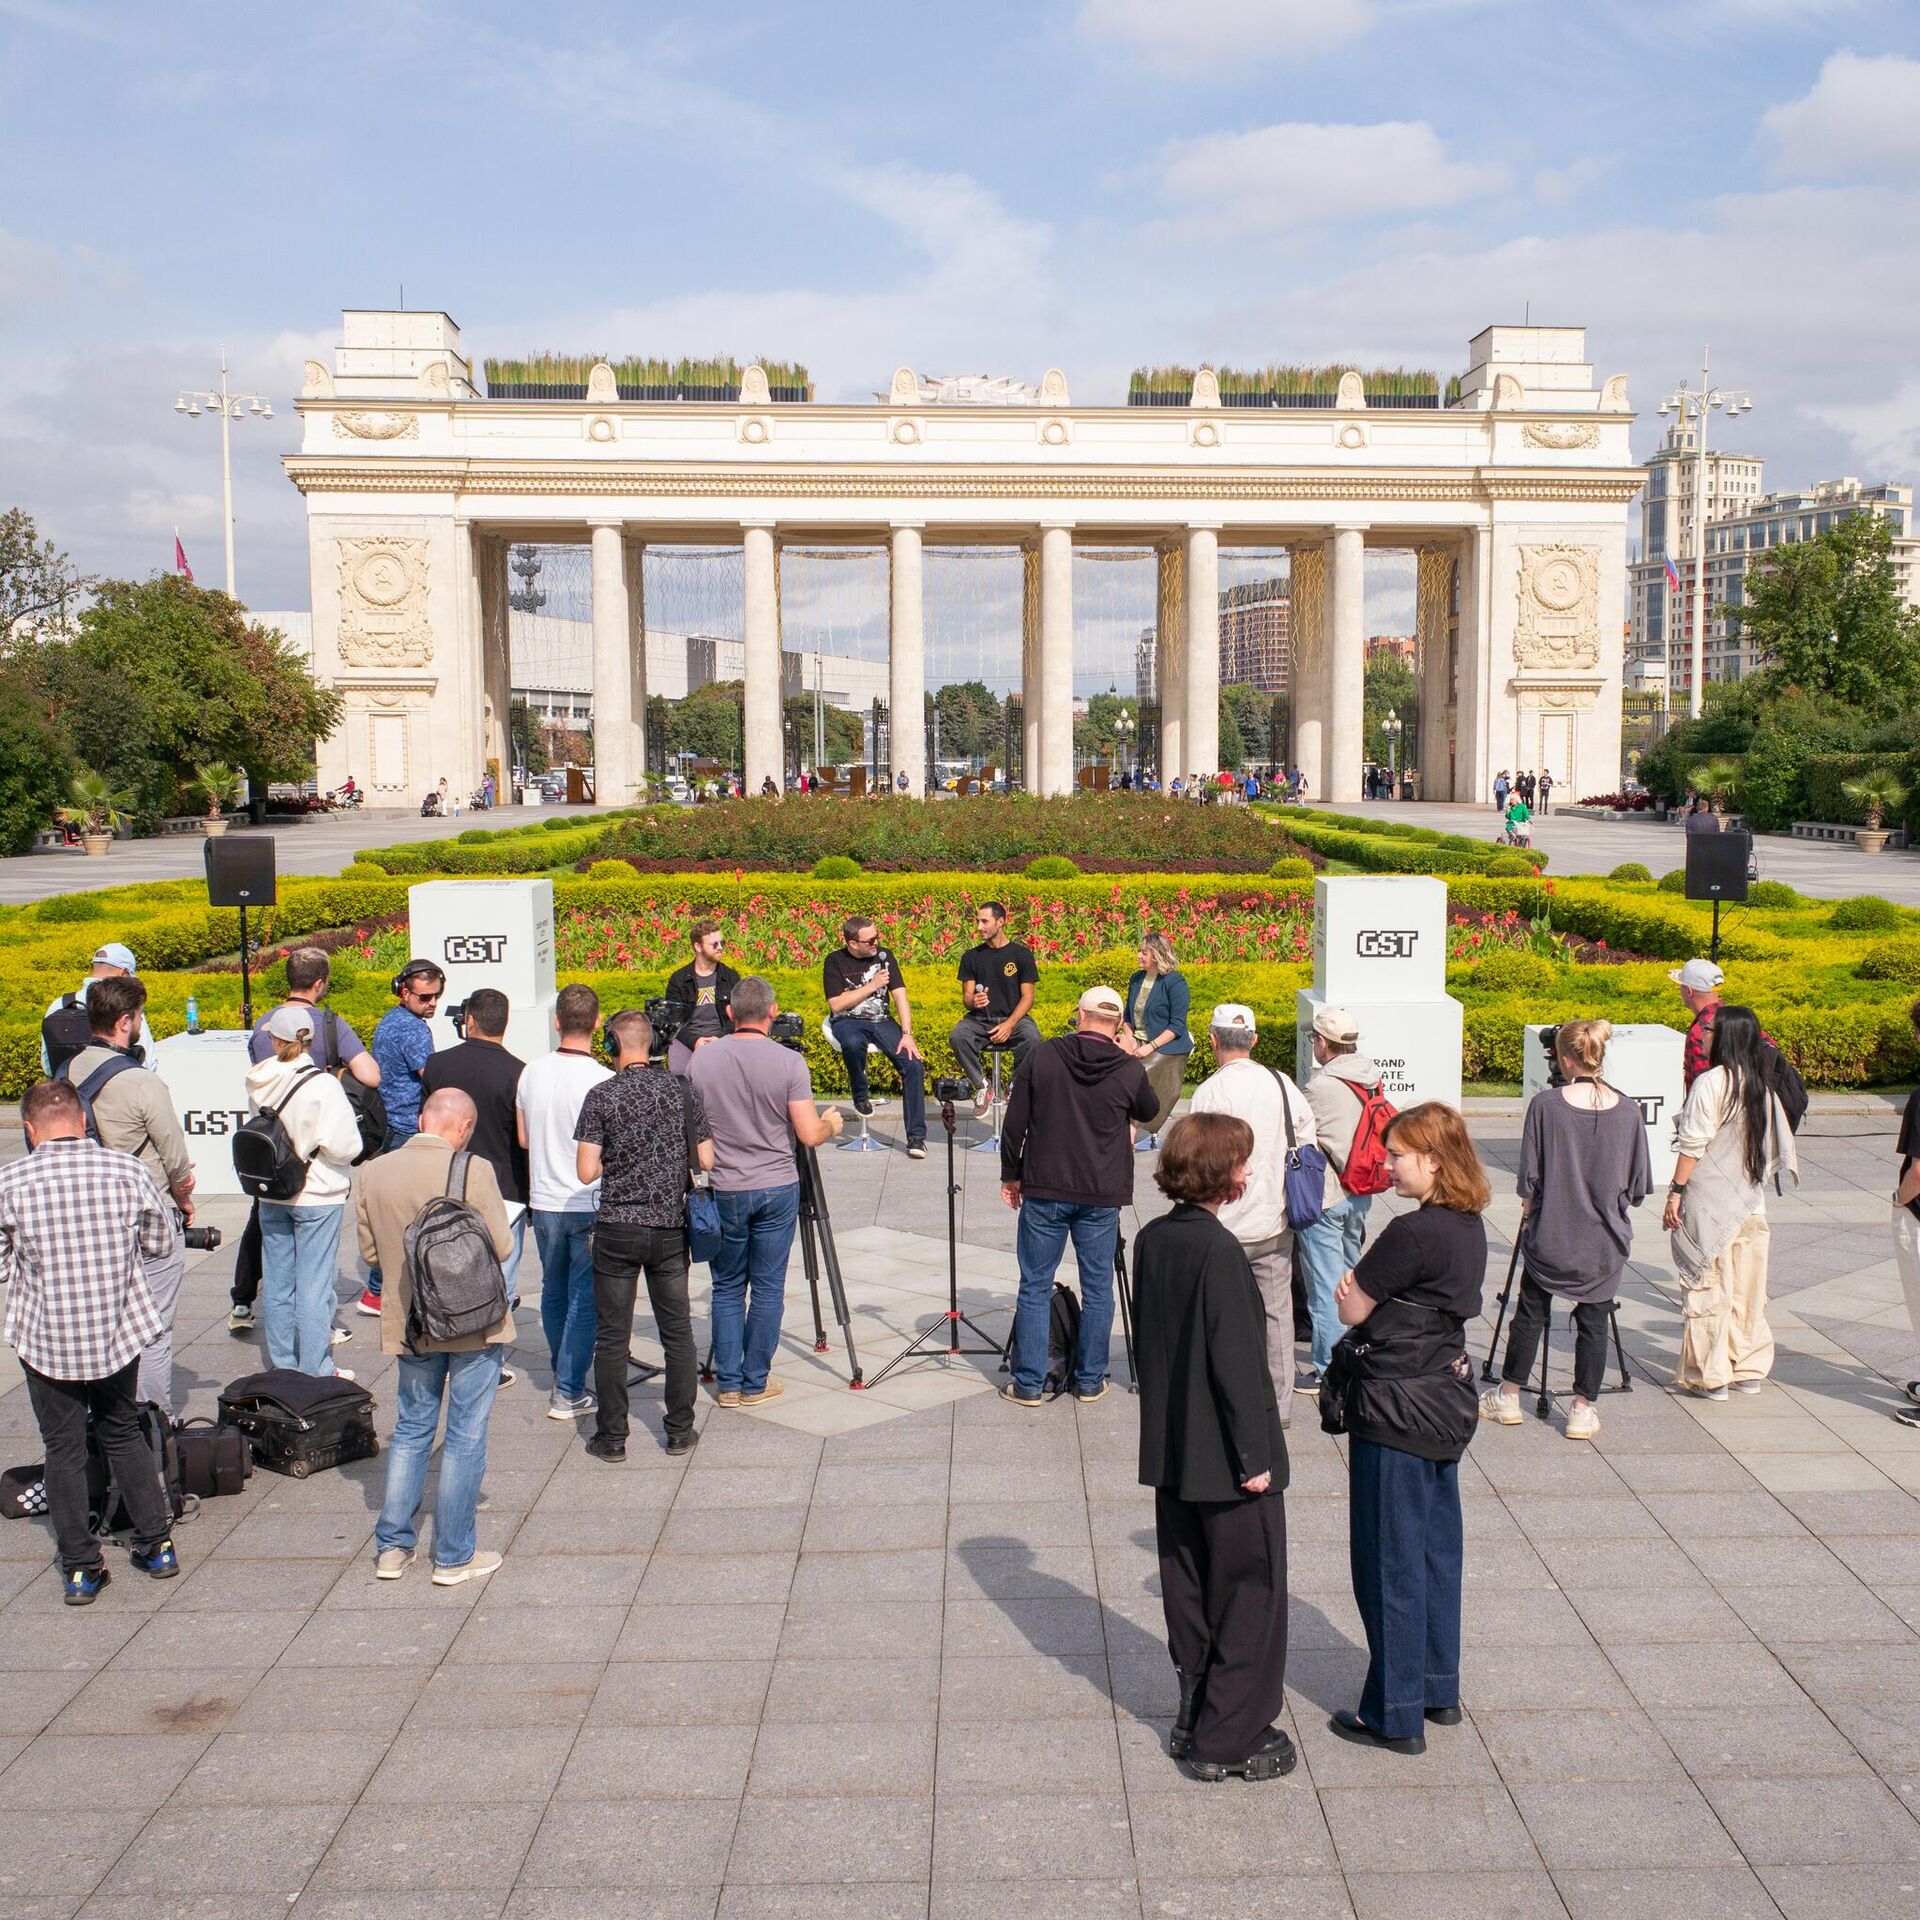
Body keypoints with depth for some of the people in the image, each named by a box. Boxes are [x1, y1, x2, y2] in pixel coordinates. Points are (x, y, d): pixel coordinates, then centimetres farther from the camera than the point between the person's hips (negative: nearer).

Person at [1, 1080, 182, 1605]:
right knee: (123, 1433, 21)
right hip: (119, 1330, 2)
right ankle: (157, 1545, 24)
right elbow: (161, 1244, 0)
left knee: (63, 1449, 13)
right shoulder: (127, 1170, -11)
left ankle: (80, 1568, 17)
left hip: (44, 1339, -2)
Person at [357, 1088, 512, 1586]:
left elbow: (370, 1252, 4)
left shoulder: (374, 1172, -3)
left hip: (408, 1322, 4)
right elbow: (501, 1247, -13)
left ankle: (392, 1546, 22)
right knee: (466, 1437, 6)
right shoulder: (474, 1171, -16)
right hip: (473, 1321, -4)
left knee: (411, 1429, 18)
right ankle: (455, 1557, 12)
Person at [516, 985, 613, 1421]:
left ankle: (561, 1375, 32)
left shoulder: (531, 1073, -1)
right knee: (584, 1299, 2)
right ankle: (569, 1392, 4)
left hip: (543, 1201, 5)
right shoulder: (602, 1080, -17)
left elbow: (523, 1138, 9)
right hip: (590, 1205, -5)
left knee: (554, 1292, 18)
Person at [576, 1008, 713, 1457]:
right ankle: (680, 1432, 17)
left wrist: (616, 1162, 9)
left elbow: (587, 1171, -11)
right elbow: (706, 1161, 1)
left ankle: (612, 1437, 10)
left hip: (617, 1230, -2)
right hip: (671, 1229, 2)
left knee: (612, 1336, 6)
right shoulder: (682, 1090, 0)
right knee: (677, 1331, 12)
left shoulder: (601, 1095, -8)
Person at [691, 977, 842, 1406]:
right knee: (767, 1289, 7)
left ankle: (728, 1383, 16)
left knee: (727, 1288, 13)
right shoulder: (789, 1062, -11)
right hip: (776, 1189, -2)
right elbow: (809, 1135, -12)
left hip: (723, 1190, 2)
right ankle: (755, 1384, 14)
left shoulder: (702, 1060, -4)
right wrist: (831, 1125, 9)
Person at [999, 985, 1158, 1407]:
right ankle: (1090, 1382, 19)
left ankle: (1029, 1384, 10)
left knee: (1034, 1288, 7)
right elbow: (1148, 1113, 17)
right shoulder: (1130, 1071, -5)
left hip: (1044, 1190, 0)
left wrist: (1011, 1175, 10)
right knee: (1097, 1289, 11)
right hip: (1102, 1197, 0)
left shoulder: (1042, 1058, -5)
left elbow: (1014, 1124, -1)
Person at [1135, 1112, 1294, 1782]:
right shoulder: (1219, 1250, -22)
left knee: (1189, 1590, 17)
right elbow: (1235, 1359, -21)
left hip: (1171, 1450, 8)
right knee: (1250, 1592, 5)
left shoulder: (1152, 1239, 3)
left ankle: (1194, 1721, 28)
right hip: (1224, 1456, -8)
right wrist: (1254, 1454, -15)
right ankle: (1231, 1739, 10)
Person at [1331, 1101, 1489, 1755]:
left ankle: (1395, 1714, 12)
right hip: (1448, 1401, 9)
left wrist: (1355, 1281, 3)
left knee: (1391, 1561, 3)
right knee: (1436, 1548, 18)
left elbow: (1351, 1310, -13)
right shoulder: (1469, 1226, 5)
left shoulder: (1413, 1233, -23)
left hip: (1399, 1410, -9)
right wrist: (1370, 1286, -4)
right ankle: (1438, 1689, 31)